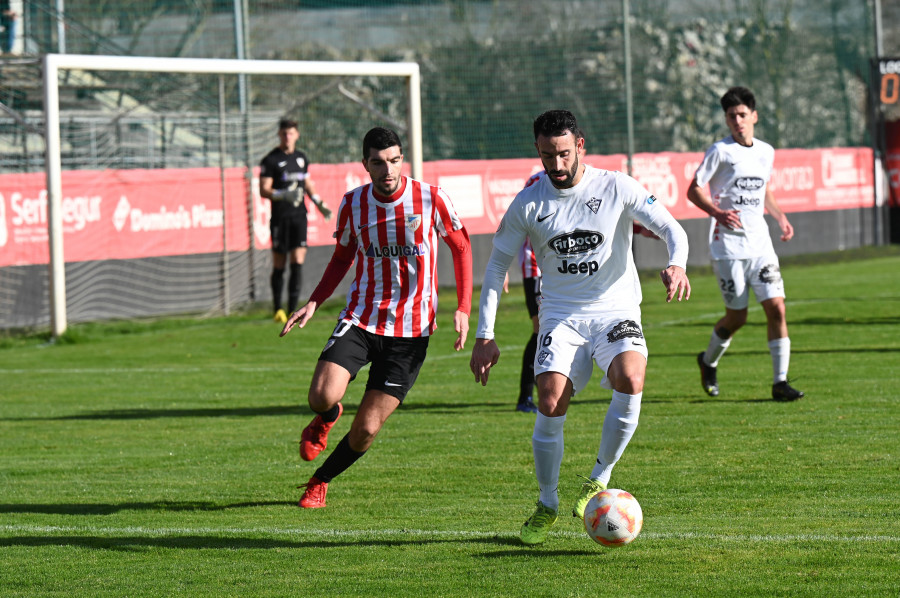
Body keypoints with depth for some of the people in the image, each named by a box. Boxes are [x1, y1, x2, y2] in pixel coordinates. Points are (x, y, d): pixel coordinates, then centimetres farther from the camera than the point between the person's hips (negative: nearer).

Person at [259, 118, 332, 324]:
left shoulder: (302, 158, 13)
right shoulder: (270, 160, -4)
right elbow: (264, 190, -9)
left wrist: (320, 203, 16)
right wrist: (283, 195, -25)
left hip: (299, 215, 4)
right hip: (280, 217, -4)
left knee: (298, 262, -6)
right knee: (279, 265, 2)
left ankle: (293, 310, -6)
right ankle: (277, 309, 15)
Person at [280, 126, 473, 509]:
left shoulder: (431, 199, -9)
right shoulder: (353, 204, -1)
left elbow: (461, 247, 5)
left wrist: (463, 309, -3)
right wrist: (313, 303, 1)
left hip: (411, 331, -2)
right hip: (360, 319, 2)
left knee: (366, 430, -5)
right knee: (322, 397, -22)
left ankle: (320, 481, 24)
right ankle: (327, 419, 18)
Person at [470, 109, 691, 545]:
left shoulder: (616, 188, -5)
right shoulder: (528, 204, 0)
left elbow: (672, 229, -7)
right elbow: (496, 265, 8)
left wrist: (676, 265, -31)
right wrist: (484, 337, 2)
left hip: (616, 312, -1)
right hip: (561, 316, 1)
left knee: (630, 380, -30)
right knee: (550, 403, -19)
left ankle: (599, 478, -9)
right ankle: (547, 505, 4)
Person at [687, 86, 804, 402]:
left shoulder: (766, 152, 12)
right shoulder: (720, 151, -5)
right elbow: (694, 190, -6)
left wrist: (780, 217, 12)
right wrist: (717, 213, -22)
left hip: (760, 244, 5)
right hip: (728, 245, -5)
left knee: (776, 307, -8)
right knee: (737, 316, 0)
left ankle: (780, 382, -4)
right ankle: (708, 361, 29)